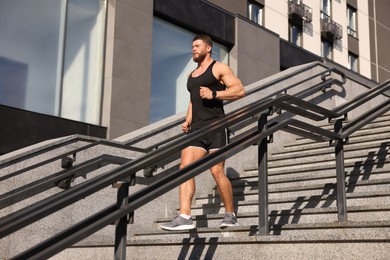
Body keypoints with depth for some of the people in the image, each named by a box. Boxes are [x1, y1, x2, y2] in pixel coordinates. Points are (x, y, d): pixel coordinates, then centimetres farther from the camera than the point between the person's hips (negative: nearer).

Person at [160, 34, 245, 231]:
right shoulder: (192, 75, 25)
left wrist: (213, 94, -17)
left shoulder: (219, 68, 4)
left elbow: (240, 90, -6)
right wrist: (187, 121, 14)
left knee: (217, 172, -8)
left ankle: (230, 215, 8)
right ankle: (185, 217, -13)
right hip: (196, 129, 7)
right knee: (185, 168, -9)